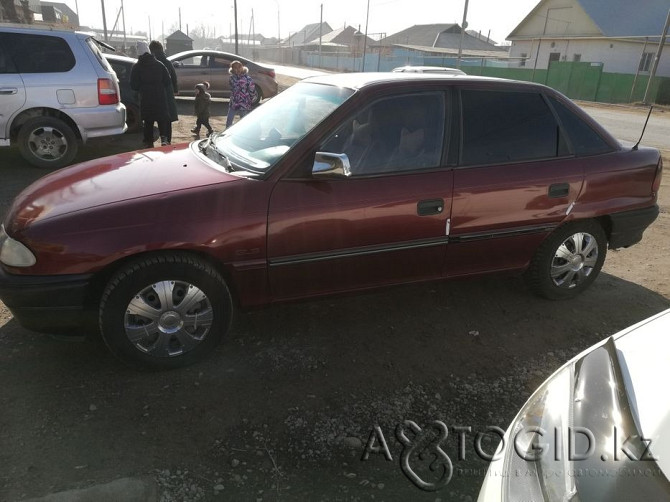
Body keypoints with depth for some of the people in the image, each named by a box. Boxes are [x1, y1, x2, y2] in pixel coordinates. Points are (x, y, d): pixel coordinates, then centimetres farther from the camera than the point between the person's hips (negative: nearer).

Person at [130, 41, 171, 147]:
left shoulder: (136, 67, -2)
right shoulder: (159, 64, 1)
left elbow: (134, 86, -3)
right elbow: (167, 81, 1)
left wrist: (142, 89, 17)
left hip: (145, 99, 0)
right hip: (160, 98, 0)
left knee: (148, 121, 11)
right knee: (162, 119, 7)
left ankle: (148, 142, 14)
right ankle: (164, 138, -15)